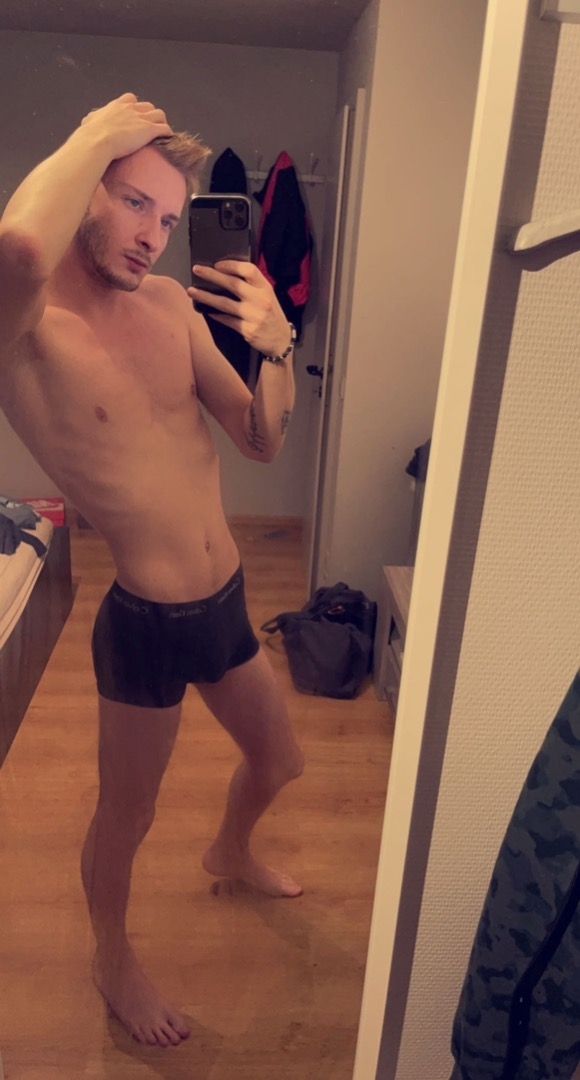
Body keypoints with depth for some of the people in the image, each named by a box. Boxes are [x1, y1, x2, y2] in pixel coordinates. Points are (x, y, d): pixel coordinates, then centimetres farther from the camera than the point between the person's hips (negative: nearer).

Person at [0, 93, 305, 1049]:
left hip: (226, 604, 6)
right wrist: (98, 133, -24)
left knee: (280, 762, 26)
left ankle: (230, 852, 61)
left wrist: (276, 346, -14)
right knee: (125, 818, 17)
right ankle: (113, 960, 50)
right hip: (145, 625, -6)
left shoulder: (171, 304, 2)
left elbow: (263, 441, 4)